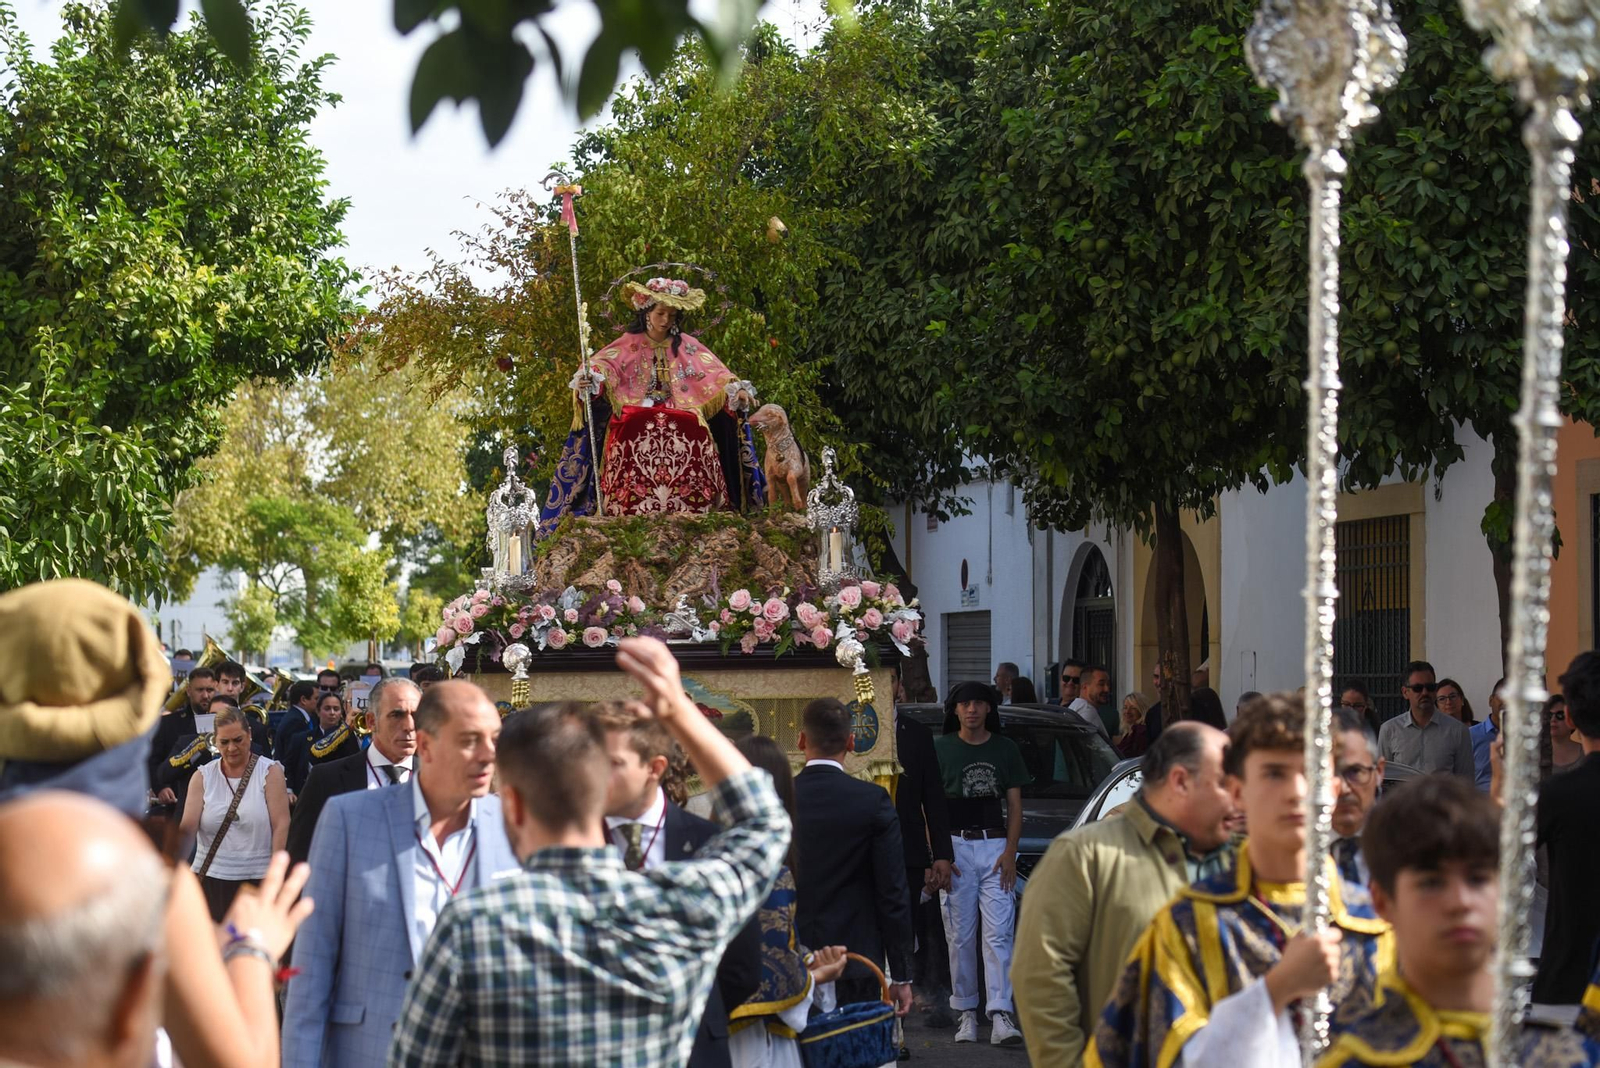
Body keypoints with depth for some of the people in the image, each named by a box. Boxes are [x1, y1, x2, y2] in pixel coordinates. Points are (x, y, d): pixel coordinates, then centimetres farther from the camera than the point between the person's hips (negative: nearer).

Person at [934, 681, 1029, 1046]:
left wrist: (1010, 852, -3)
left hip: (995, 845, 0)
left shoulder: (1005, 749, 9)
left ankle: (1001, 1017, -13)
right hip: (955, 846, 0)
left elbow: (1014, 805, 9)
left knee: (998, 934, -8)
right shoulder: (941, 750, 5)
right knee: (960, 936, 1)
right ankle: (966, 1013, 10)